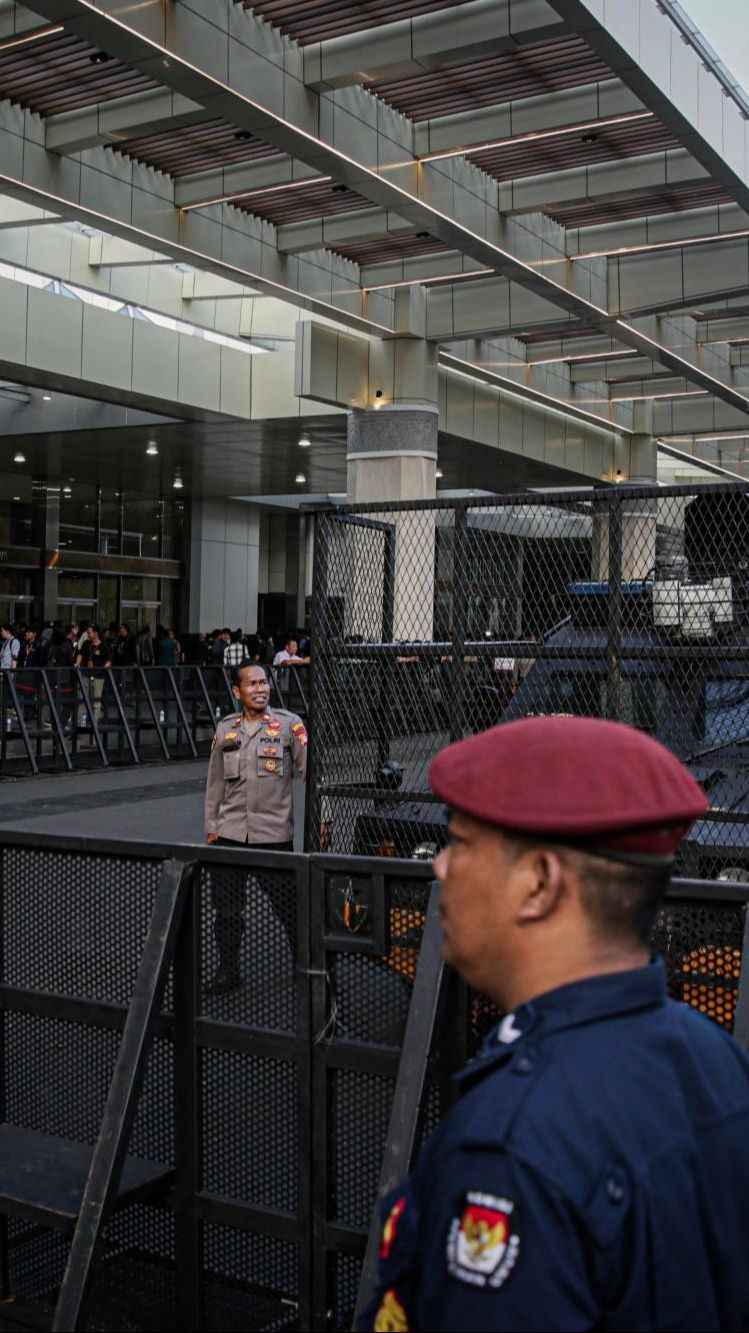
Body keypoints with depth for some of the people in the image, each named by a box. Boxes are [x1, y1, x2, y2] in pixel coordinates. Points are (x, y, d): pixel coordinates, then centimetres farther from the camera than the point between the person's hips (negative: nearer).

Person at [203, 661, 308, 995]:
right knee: (226, 905, 8)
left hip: (275, 833, -3)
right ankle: (228, 971, 23)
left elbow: (311, 769, -7)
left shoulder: (289, 725, -4)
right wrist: (211, 827, 13)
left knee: (287, 905, 4)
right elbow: (215, 782, 14)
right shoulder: (226, 729, 8)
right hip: (231, 833, 4)